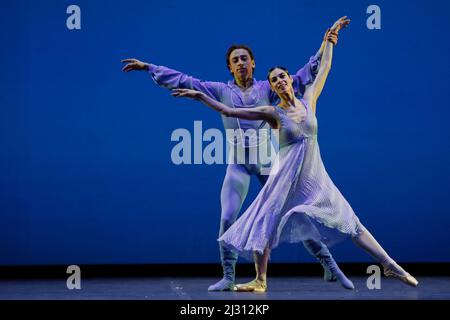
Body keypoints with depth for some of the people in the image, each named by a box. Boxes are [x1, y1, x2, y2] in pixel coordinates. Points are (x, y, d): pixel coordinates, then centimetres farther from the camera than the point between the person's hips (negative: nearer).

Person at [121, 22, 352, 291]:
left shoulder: (267, 88, 4)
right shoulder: (221, 91, 6)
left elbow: (302, 80, 2)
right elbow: (183, 81, 6)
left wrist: (322, 51, -8)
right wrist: (148, 67, 4)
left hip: (268, 159, -1)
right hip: (238, 163, 1)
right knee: (227, 220, -10)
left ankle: (330, 266, 8)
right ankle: (229, 278, 1)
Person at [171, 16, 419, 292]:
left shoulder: (309, 100, 4)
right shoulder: (273, 113, -4)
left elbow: (324, 68, 17)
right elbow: (228, 111, -6)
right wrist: (199, 96, -8)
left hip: (315, 176, 2)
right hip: (288, 177, -2)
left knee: (350, 221, 4)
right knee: (267, 223, -4)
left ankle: (390, 265, 7)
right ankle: (261, 281, 8)